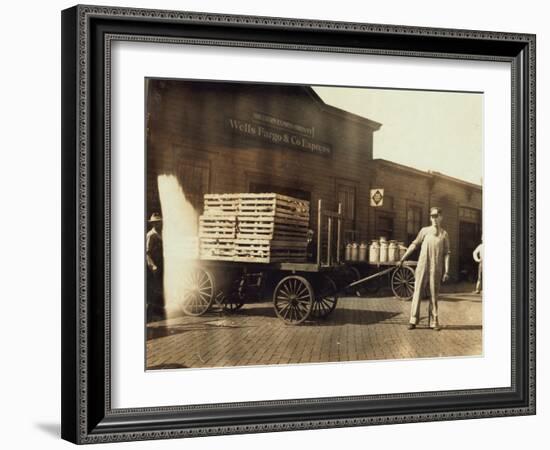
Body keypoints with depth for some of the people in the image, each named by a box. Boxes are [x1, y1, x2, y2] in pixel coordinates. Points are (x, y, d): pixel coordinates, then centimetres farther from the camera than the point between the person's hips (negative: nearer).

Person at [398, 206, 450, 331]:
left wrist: (446, 271, -2)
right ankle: (413, 320, 0)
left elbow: (447, 253, 5)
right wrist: (402, 259, 10)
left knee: (434, 295, 4)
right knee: (417, 292, -3)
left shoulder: (444, 234, 7)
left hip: (436, 269, 0)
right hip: (422, 266, 0)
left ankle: (434, 322, 10)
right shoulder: (425, 230, 7)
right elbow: (414, 245, 12)